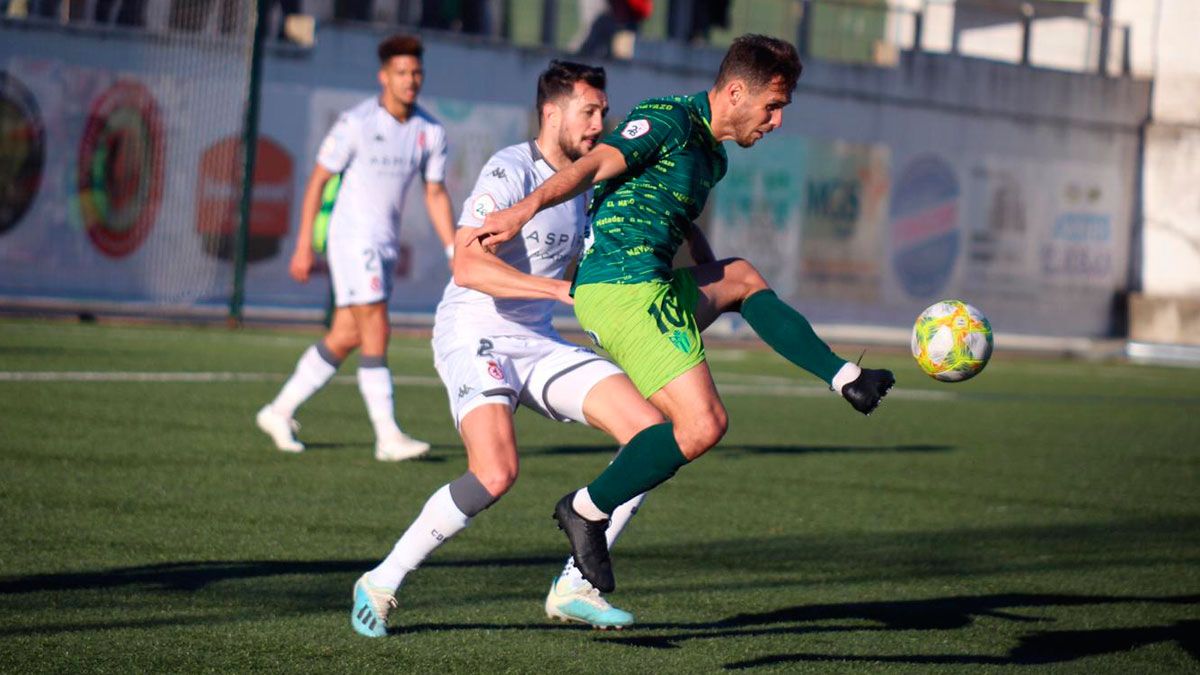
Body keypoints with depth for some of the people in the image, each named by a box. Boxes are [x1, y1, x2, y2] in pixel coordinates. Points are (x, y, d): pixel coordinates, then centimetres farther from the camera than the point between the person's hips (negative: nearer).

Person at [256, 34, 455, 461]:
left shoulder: (430, 132, 4)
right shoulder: (356, 122, -12)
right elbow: (318, 180, -6)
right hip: (353, 237, -7)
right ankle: (388, 438, -13)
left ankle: (280, 412, 22)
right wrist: (304, 246, -8)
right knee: (376, 334, -13)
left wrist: (456, 253, 4)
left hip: (385, 246, 7)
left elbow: (435, 194, 11)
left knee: (345, 338, 9)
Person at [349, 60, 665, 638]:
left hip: (539, 345, 8)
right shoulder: (511, 170, -14)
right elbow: (468, 265, -27)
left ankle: (574, 587, -1)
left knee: (652, 433, -8)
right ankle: (380, 585, -11)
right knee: (496, 472, -31)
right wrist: (564, 288, -31)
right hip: (474, 337, -8)